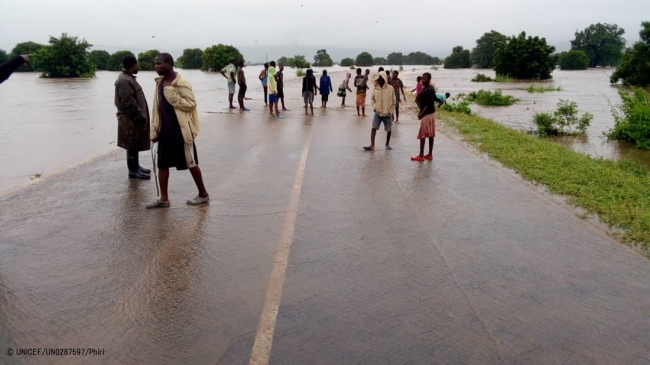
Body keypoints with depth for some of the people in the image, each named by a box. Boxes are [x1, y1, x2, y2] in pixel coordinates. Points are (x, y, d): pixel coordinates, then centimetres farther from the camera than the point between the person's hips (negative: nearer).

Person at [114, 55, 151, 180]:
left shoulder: (128, 78, 14)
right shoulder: (124, 80, -20)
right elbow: (128, 102, -23)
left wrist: (141, 115, 18)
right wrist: (140, 116, -19)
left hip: (134, 118, 10)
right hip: (131, 119, -10)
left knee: (136, 144, 16)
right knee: (132, 145, -3)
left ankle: (136, 167, 26)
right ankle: (133, 171, 4)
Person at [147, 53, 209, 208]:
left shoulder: (182, 84, -13)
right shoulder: (159, 83, 10)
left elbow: (191, 104, -17)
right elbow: (156, 108, 13)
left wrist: (173, 96, -24)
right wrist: (154, 130, 10)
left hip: (181, 131, -8)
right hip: (165, 131, 8)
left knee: (190, 163, 2)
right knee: (162, 164, 9)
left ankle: (203, 194, 16)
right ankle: (164, 198, 17)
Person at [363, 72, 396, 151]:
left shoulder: (390, 88, -5)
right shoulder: (375, 89, 2)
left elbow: (393, 101, 0)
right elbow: (373, 99, 13)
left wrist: (390, 110, -4)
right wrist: (374, 107, -1)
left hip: (387, 113, -2)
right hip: (377, 113, 2)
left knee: (388, 130, 6)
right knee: (373, 128, -9)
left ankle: (387, 144, 25)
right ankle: (372, 145, -9)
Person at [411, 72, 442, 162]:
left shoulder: (429, 90, -18)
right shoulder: (426, 88, 11)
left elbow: (429, 105, -22)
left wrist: (421, 114, -21)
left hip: (427, 114, -10)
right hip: (430, 114, 10)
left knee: (422, 135, -5)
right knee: (430, 135, 11)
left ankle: (421, 155, -1)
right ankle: (430, 154, 16)